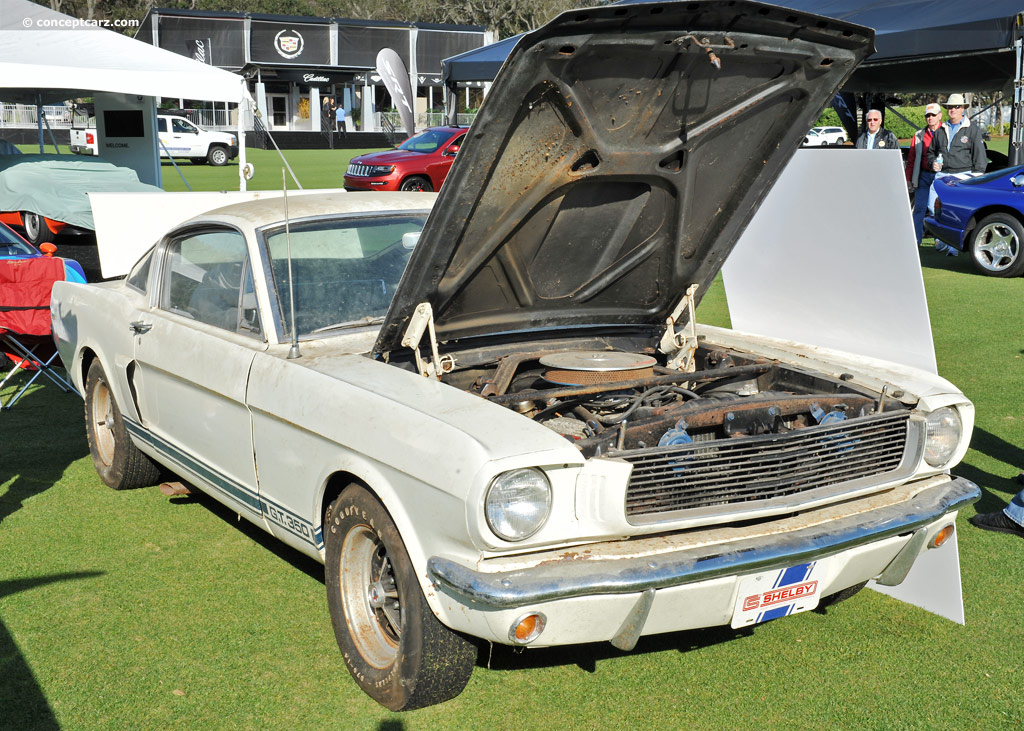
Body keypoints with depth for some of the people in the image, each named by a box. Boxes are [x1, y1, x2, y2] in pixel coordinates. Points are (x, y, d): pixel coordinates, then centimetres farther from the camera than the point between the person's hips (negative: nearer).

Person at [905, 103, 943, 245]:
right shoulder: (919, 136, 12)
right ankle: (915, 239, 4)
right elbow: (911, 159, 12)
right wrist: (908, 179, 8)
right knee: (919, 208, 0)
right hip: (924, 176, 2)